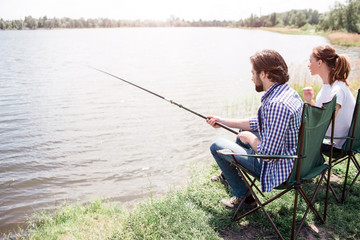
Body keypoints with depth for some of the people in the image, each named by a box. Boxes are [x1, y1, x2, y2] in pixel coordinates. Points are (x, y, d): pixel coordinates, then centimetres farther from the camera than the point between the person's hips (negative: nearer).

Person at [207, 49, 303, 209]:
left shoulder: (276, 105, -31)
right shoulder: (287, 91, 2)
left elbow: (268, 154, -31)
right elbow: (260, 124, 13)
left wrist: (249, 138, -11)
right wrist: (223, 121, 15)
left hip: (279, 169, -10)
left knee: (217, 146, 0)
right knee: (243, 132, 28)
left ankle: (244, 197, 14)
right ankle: (230, 174, 48)